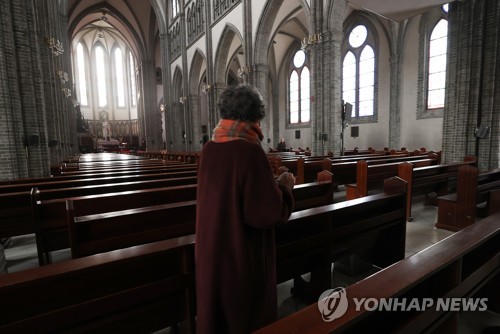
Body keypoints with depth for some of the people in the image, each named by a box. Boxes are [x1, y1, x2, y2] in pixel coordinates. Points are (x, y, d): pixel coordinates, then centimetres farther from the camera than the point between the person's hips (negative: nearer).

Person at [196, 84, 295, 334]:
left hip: (212, 252, 7)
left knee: (218, 313, 26)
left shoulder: (208, 149, -2)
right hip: (243, 257, -6)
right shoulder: (250, 151, -24)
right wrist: (284, 188, -5)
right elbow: (269, 213, -23)